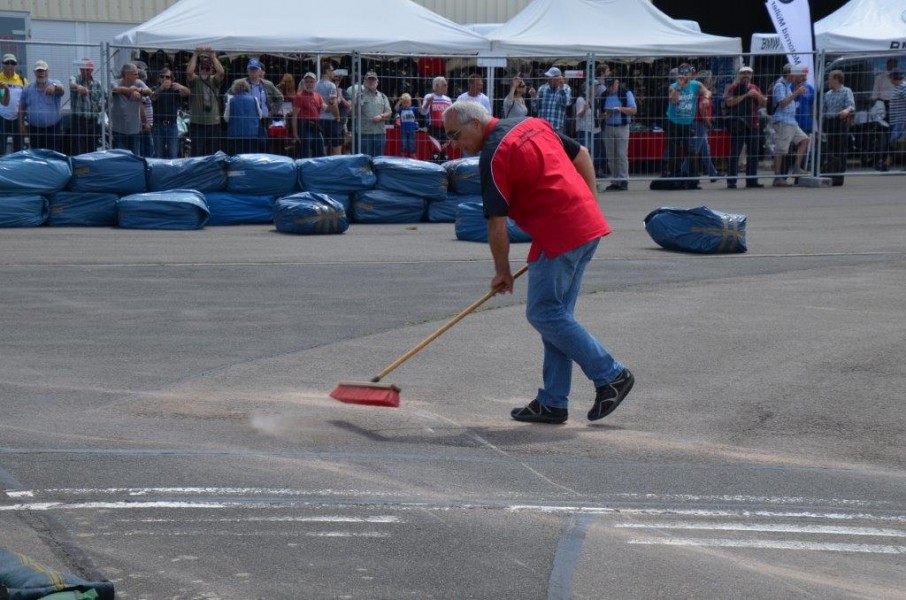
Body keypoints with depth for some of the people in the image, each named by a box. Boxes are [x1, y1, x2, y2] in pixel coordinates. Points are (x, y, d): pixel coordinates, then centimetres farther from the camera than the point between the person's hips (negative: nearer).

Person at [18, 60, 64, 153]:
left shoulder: (55, 83, -3)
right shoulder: (27, 89, 7)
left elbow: (61, 89, -28)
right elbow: (22, 108, 12)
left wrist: (54, 87, -51)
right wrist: (21, 125, 5)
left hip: (53, 129, -3)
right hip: (35, 130, 3)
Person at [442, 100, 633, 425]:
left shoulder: (493, 157, -11)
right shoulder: (534, 125, 14)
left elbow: (496, 224, -8)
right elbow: (582, 156, 20)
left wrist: (502, 271, 3)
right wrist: (588, 207, 24)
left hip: (558, 234, -9)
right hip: (590, 225, 9)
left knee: (543, 314, -2)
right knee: (556, 314, 11)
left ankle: (609, 375, 0)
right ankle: (553, 403, 13)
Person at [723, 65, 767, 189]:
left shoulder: (755, 88, 16)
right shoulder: (732, 88, 0)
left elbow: (764, 103, 11)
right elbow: (729, 102, -16)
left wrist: (757, 95, -7)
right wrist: (745, 95, -17)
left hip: (753, 124, 5)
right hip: (737, 125, -5)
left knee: (753, 154, 7)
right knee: (734, 153, -6)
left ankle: (752, 180, 14)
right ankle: (731, 181, -6)